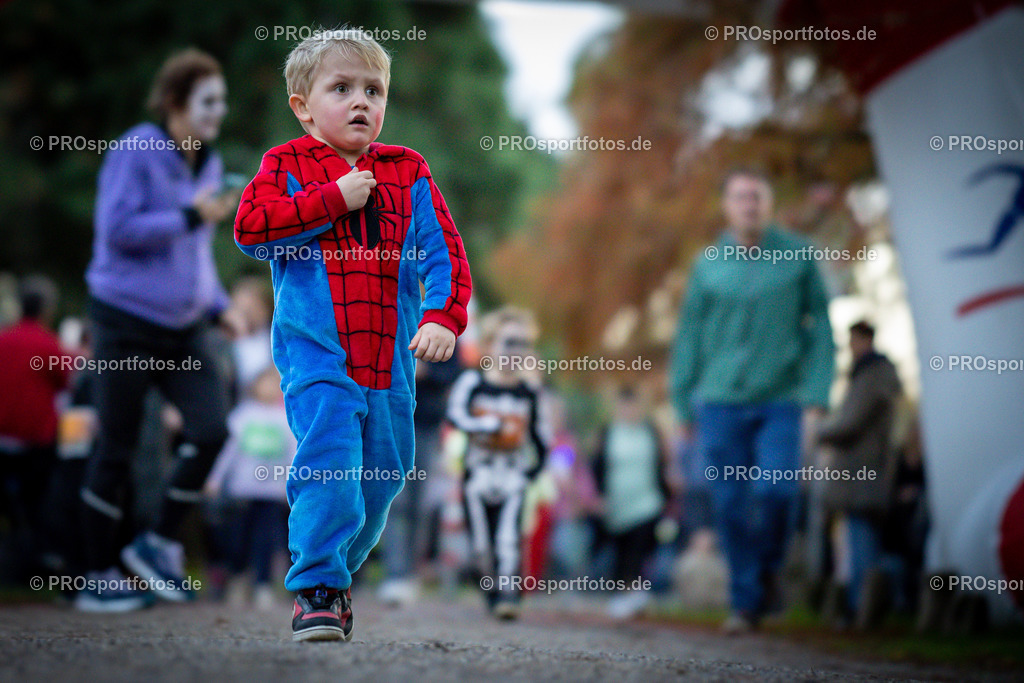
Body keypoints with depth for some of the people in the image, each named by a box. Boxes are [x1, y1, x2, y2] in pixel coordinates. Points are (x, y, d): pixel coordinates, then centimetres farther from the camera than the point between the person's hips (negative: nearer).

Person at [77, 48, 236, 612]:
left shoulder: (208, 162, 12)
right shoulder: (135, 153, -10)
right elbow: (118, 229, -18)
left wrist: (219, 306, 12)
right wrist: (192, 216, -22)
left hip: (184, 327, 6)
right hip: (128, 320, -6)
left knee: (211, 429, -10)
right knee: (116, 450, 0)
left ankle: (159, 543, 8)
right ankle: (99, 579, 11)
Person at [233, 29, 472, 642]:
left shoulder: (408, 172, 10)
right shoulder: (286, 164, 4)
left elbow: (444, 251, 4)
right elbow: (250, 227, -13)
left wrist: (442, 317, -13)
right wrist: (334, 198, -14)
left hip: (392, 361, 4)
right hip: (316, 357, -4)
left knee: (383, 472, 10)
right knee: (327, 460, -18)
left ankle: (338, 572, 33)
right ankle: (317, 591, -7)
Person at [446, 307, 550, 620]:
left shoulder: (529, 391, 8)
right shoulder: (472, 382, 0)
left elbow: (542, 435, 17)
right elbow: (455, 414, -15)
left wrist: (534, 467, 6)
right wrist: (493, 425, -22)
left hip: (513, 474, 1)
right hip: (478, 473, 0)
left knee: (509, 536, -15)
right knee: (481, 541, 4)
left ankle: (509, 594, -19)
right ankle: (492, 594, 20)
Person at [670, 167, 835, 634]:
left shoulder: (798, 257, 3)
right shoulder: (709, 265, 6)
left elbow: (819, 324, 6)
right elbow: (689, 337, 12)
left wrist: (817, 392, -3)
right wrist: (684, 405, 10)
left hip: (780, 399, -1)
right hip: (721, 401, 1)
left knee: (776, 490, -15)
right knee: (731, 505, 0)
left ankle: (768, 571, 13)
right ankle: (745, 601, 11)